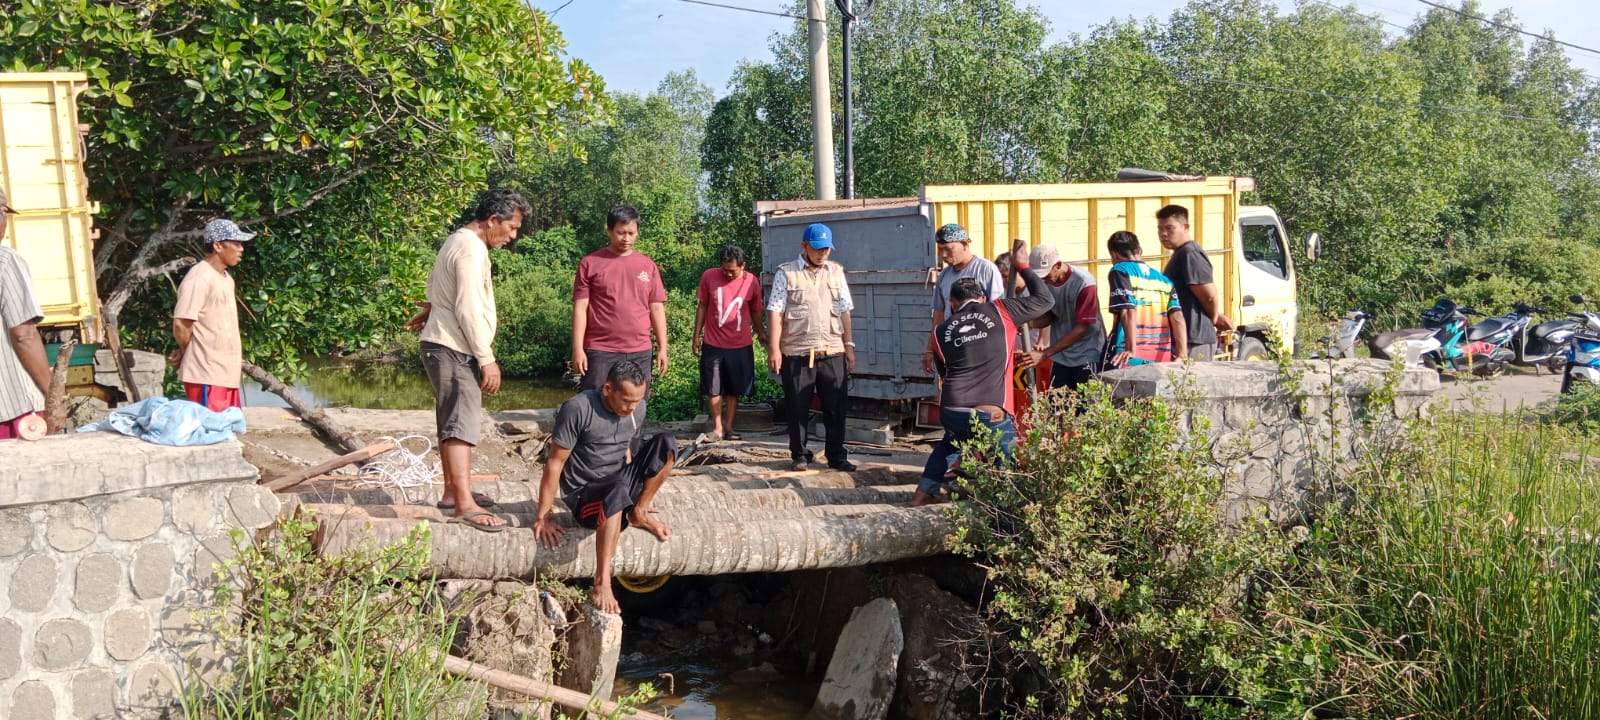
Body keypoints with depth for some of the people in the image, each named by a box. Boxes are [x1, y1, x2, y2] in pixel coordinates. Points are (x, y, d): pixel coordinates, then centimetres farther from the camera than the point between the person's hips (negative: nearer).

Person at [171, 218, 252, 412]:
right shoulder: (199, 278, -14)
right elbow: (181, 326, -17)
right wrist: (187, 355, 0)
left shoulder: (226, 278, 15)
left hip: (226, 373, 9)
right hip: (207, 375, -9)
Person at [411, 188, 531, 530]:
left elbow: (436, 281, 33)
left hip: (446, 347, 11)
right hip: (453, 349, -11)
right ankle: (466, 505, -22)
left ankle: (453, 491, 24)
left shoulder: (459, 241, 16)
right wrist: (487, 358, -22)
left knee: (452, 421, 16)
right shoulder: (471, 249, -17)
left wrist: (430, 309, 46)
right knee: (462, 423, -17)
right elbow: (469, 309, -24)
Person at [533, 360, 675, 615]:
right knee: (618, 490, -42)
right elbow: (555, 462, -18)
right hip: (584, 494, -6)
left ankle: (638, 513, 0)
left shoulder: (634, 410, 0)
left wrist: (633, 490, 22)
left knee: (665, 444, -13)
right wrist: (543, 515, -18)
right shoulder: (577, 409, -20)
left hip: (620, 482, 6)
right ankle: (601, 585, -45)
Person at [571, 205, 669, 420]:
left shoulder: (648, 266, 10)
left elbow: (657, 308, 11)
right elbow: (580, 308, -2)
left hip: (640, 352, 3)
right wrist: (577, 349, -8)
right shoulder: (590, 263, 1)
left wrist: (662, 347, 6)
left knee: (635, 409, 7)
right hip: (601, 351, -3)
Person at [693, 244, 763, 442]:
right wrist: (697, 336, 4)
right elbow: (702, 307, 4)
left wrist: (760, 332, 10)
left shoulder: (752, 282, -4)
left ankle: (729, 427, 18)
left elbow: (755, 312, 8)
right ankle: (717, 427, 14)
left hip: (741, 346, 0)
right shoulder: (708, 277, -5)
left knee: (734, 389, 8)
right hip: (713, 344, 0)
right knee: (713, 389, 4)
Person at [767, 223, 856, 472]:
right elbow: (775, 312, -5)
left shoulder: (836, 271, 11)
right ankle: (799, 456, 18)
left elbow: (845, 311, 14)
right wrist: (773, 348, -11)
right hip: (797, 353, -3)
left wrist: (849, 345, 11)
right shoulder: (786, 273, -1)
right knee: (798, 409, 5)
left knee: (836, 407, 5)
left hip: (833, 352, 3)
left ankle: (837, 456, 16)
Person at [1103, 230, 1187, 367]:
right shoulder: (1164, 280, 15)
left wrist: (1131, 350, -19)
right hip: (1162, 359, 5)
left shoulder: (1119, 271, 0)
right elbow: (1177, 318, 3)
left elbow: (1128, 312, -13)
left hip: (1129, 360, -5)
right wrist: (1182, 355, -3)